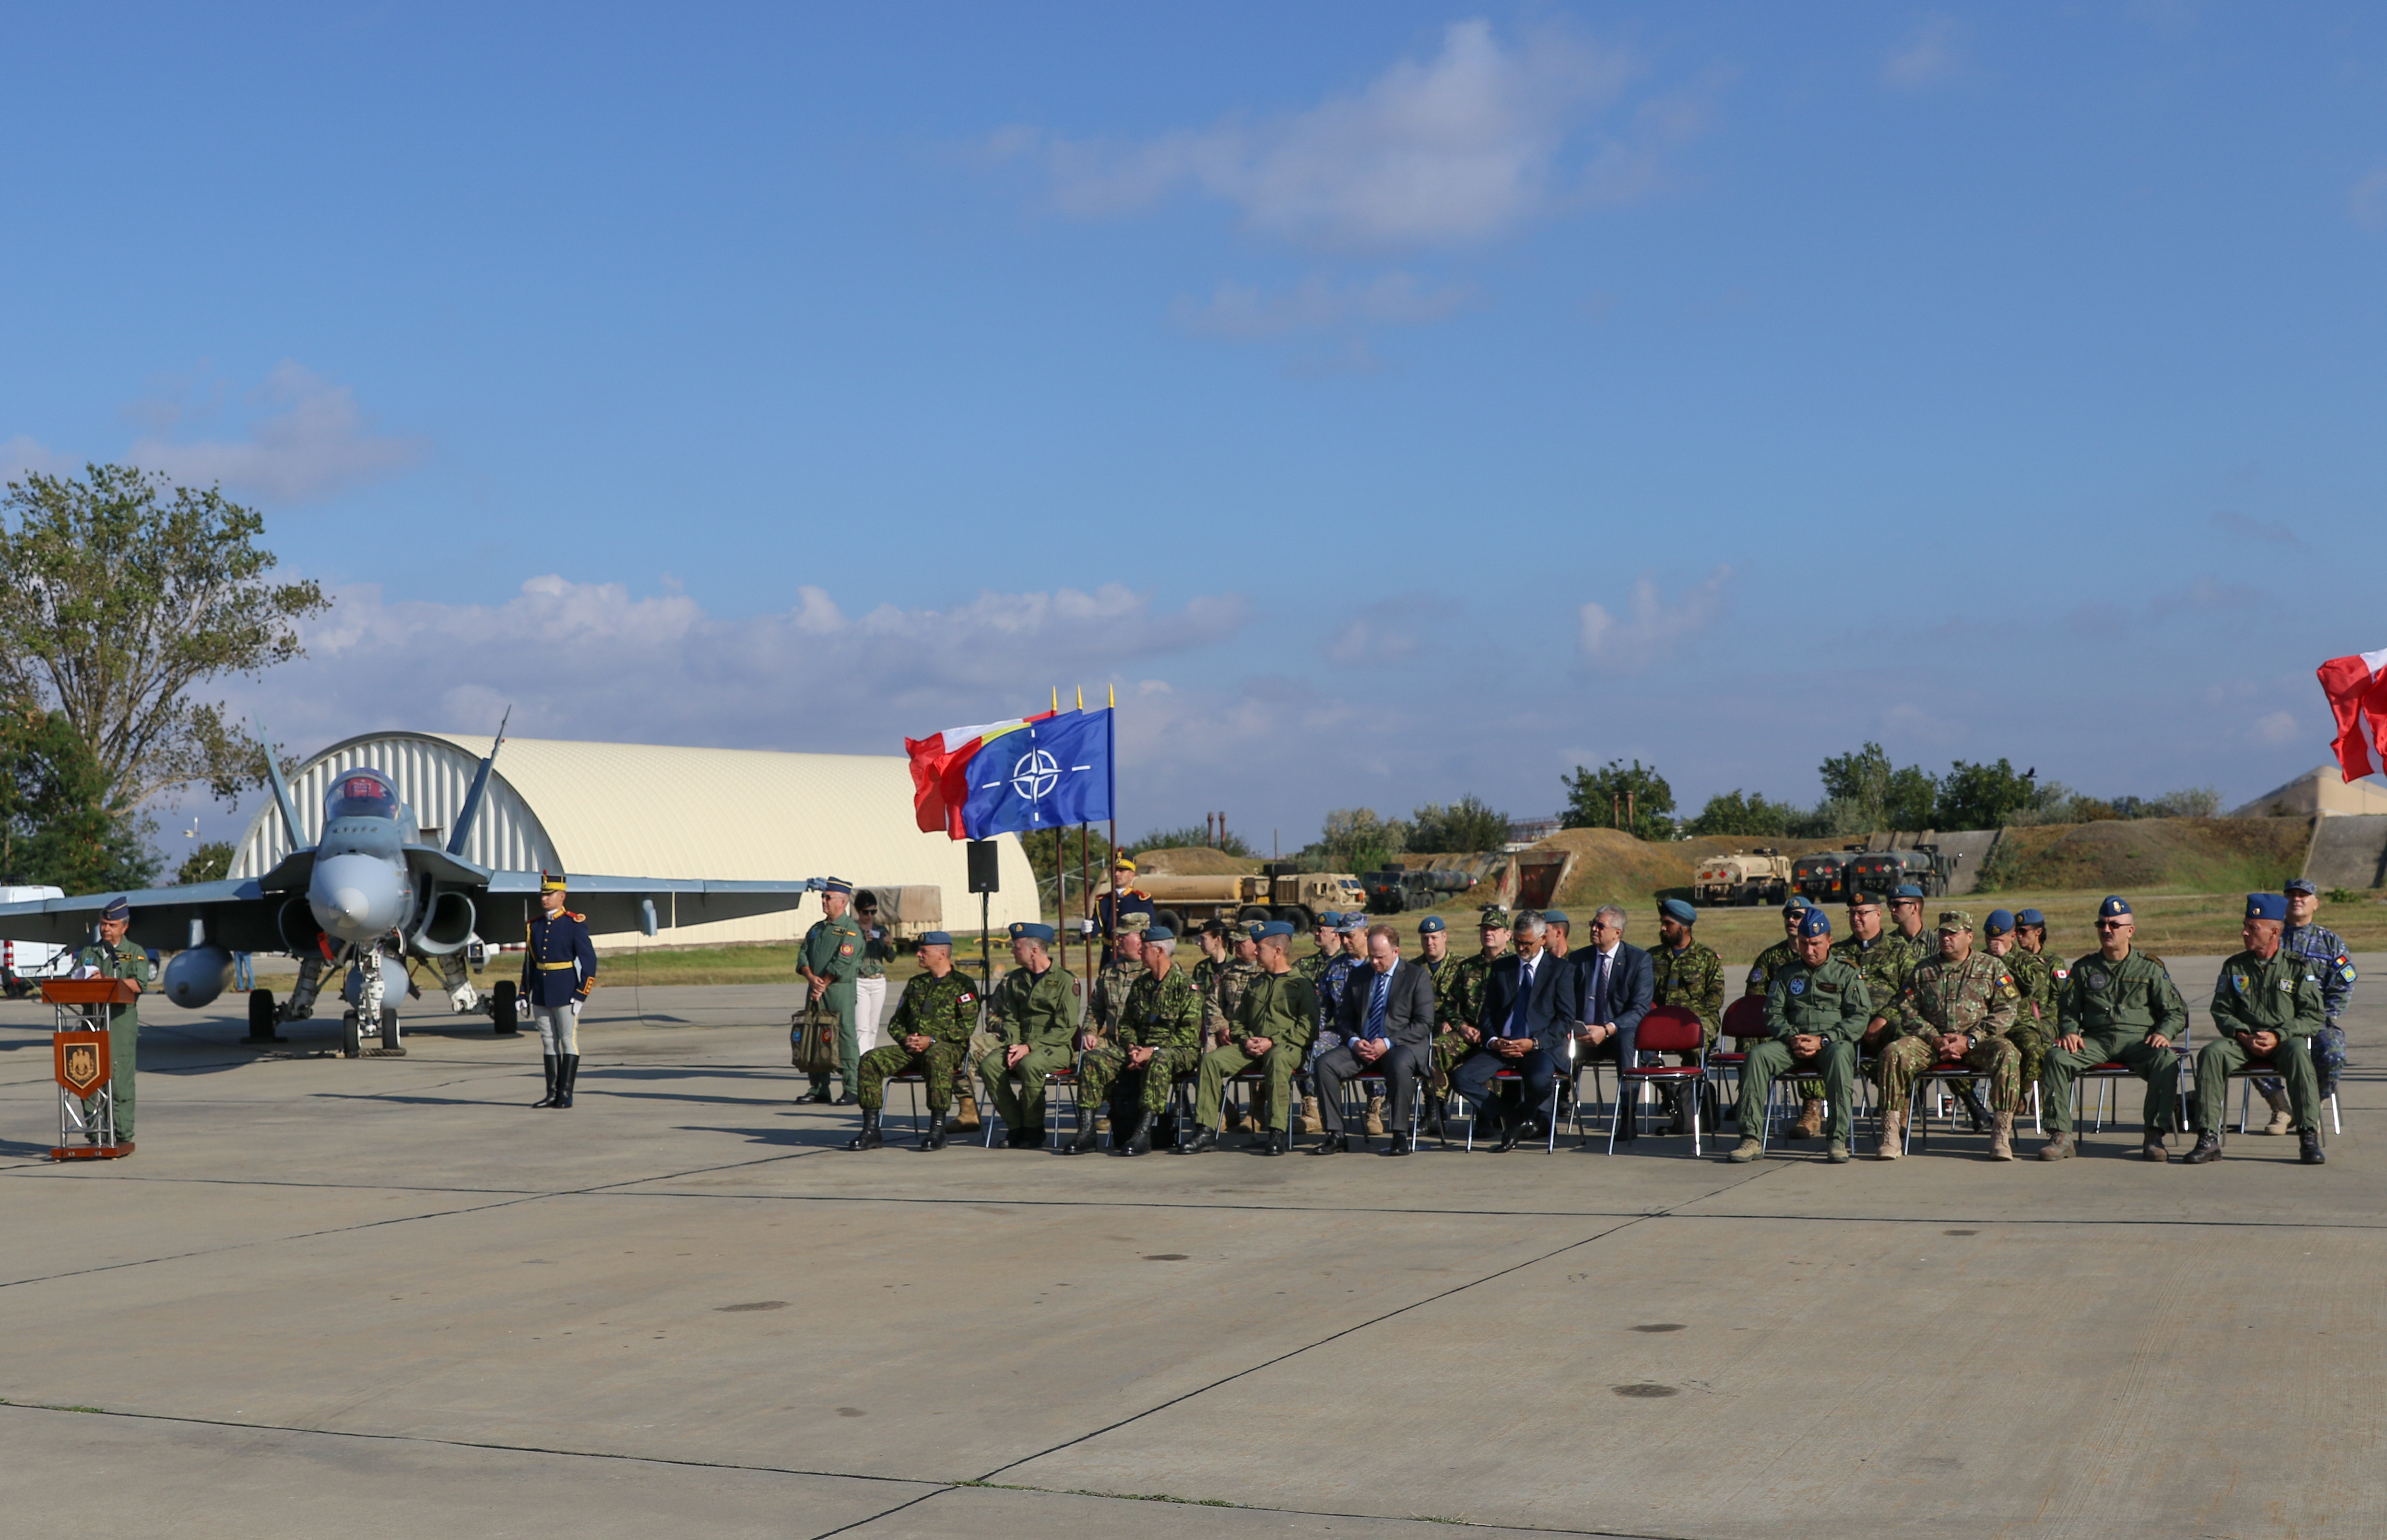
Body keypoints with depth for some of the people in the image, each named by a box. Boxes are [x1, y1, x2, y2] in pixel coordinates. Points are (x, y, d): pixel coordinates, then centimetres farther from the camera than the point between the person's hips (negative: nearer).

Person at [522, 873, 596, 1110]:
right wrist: (524, 994, 12)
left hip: (565, 993, -6)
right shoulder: (535, 926, 10)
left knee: (569, 1041, -2)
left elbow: (589, 961, -8)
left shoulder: (575, 924, -6)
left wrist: (581, 995, -13)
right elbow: (529, 962, 16)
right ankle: (552, 1093, 13)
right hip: (541, 994, 6)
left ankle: (566, 1094, 0)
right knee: (548, 1042, 8)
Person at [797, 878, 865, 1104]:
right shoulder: (817, 929, 19)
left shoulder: (851, 930, -5)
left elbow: (842, 963, -13)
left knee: (845, 1036, -8)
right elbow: (803, 956, 11)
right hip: (816, 990, 7)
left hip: (840, 990, -7)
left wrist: (823, 986, -13)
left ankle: (852, 1089, -6)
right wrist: (811, 978, -7)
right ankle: (819, 1088, 12)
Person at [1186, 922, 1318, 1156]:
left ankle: (1277, 1133, -44)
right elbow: (1239, 1021, 27)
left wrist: (1273, 1042, -15)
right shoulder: (1256, 985, 25)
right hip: (1252, 1048, 6)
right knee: (1212, 1059, -19)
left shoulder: (1302, 985, 5)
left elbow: (1308, 1027, -6)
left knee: (1277, 1058, -42)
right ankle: (1207, 1131, -21)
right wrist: (1246, 1040, 3)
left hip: (1287, 1047, -6)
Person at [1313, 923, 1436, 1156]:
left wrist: (1388, 1043, -17)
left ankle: (1400, 1136, -28)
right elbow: (1345, 1018, 16)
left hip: (1402, 1046, -4)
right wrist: (1354, 1041, -7)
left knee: (1401, 1066, -40)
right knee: (1324, 1063, -21)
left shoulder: (1417, 977, 1)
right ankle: (1335, 1136, -16)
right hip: (1362, 1047, 5)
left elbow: (1424, 1024, -7)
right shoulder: (1359, 977, 15)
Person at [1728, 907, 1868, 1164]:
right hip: (1792, 1044, 3)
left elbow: (1860, 1017, -1)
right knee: (1757, 1055, -26)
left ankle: (1837, 1140, -35)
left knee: (1840, 1055, -39)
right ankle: (1751, 1139, -29)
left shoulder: (1847, 973, 10)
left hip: (1833, 1041, -3)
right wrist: (1792, 1038, -9)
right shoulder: (1787, 975, 21)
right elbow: (1773, 1015, 13)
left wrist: (1823, 1041, -14)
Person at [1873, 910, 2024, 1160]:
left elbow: (2007, 1011, 1)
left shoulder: (1992, 967, 11)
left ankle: (2001, 1134, -29)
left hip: (1977, 1041, -2)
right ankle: (1891, 1133, -25)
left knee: (2006, 1053, -34)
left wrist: (1969, 1041, -11)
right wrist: (1934, 1039, -10)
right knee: (1894, 1052, -26)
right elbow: (1907, 1010, 9)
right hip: (1932, 1041, 2)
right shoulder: (1924, 971, 17)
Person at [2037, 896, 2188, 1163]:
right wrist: (2069, 1032, -3)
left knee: (2166, 1060, -34)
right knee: (2057, 1058, -27)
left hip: (2138, 1039, -1)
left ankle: (2155, 1136, -27)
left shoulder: (2149, 967, 11)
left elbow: (2176, 1012, 9)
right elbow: (2067, 1010, 19)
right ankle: (2060, 1136, -26)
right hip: (2096, 1040, 2)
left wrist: (2164, 1033, -12)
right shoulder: (2084, 968, 16)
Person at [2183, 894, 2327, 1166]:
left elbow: (2315, 1016, -2)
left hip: (2285, 1041, -2)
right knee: (2211, 1053, -28)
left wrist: (2278, 1036, -16)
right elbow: (2221, 1011, 8)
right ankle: (2208, 1139, -29)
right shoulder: (2234, 967, 11)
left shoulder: (2299, 966, 3)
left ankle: (2310, 1139, -34)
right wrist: (2244, 1036, -12)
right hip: (2244, 1042, 2)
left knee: (2298, 1052, -37)